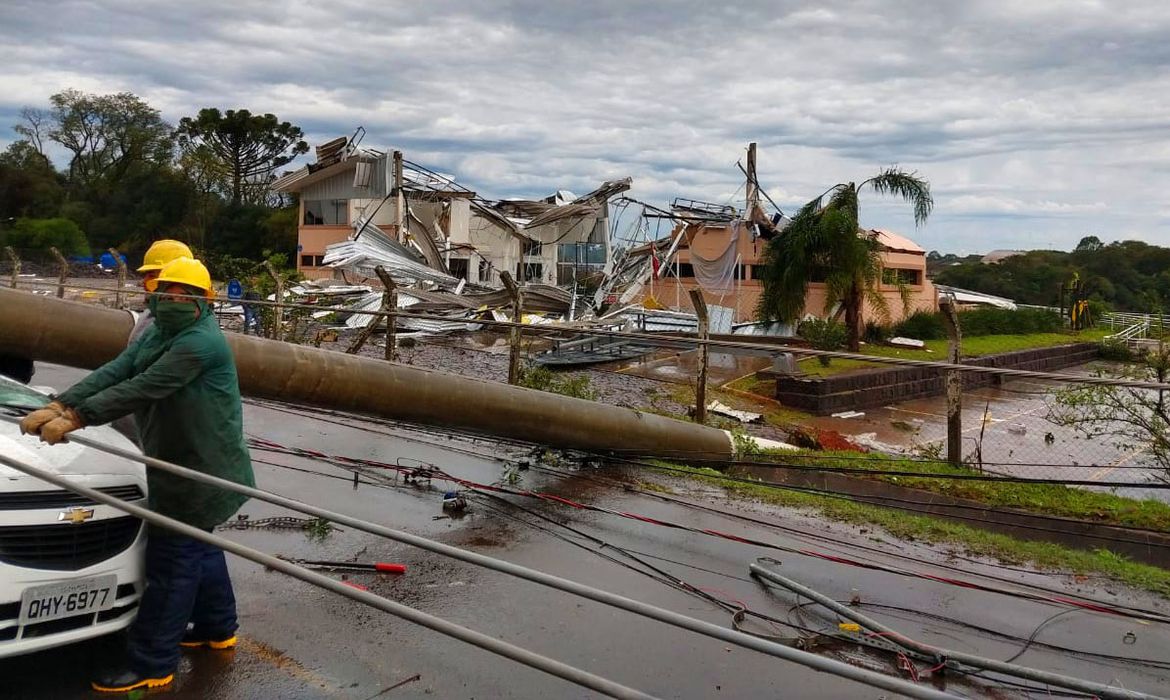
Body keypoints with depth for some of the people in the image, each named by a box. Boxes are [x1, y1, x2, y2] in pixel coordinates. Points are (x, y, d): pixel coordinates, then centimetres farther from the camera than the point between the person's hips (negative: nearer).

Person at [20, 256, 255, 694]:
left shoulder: (200, 342, -22)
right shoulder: (157, 333, 10)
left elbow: (140, 389, -28)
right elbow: (115, 372, -2)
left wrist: (75, 419, -29)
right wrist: (57, 407, -15)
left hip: (200, 471, -10)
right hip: (179, 465, 10)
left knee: (173, 560, -4)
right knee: (198, 547, 21)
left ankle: (151, 666, 5)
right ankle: (217, 628, 38)